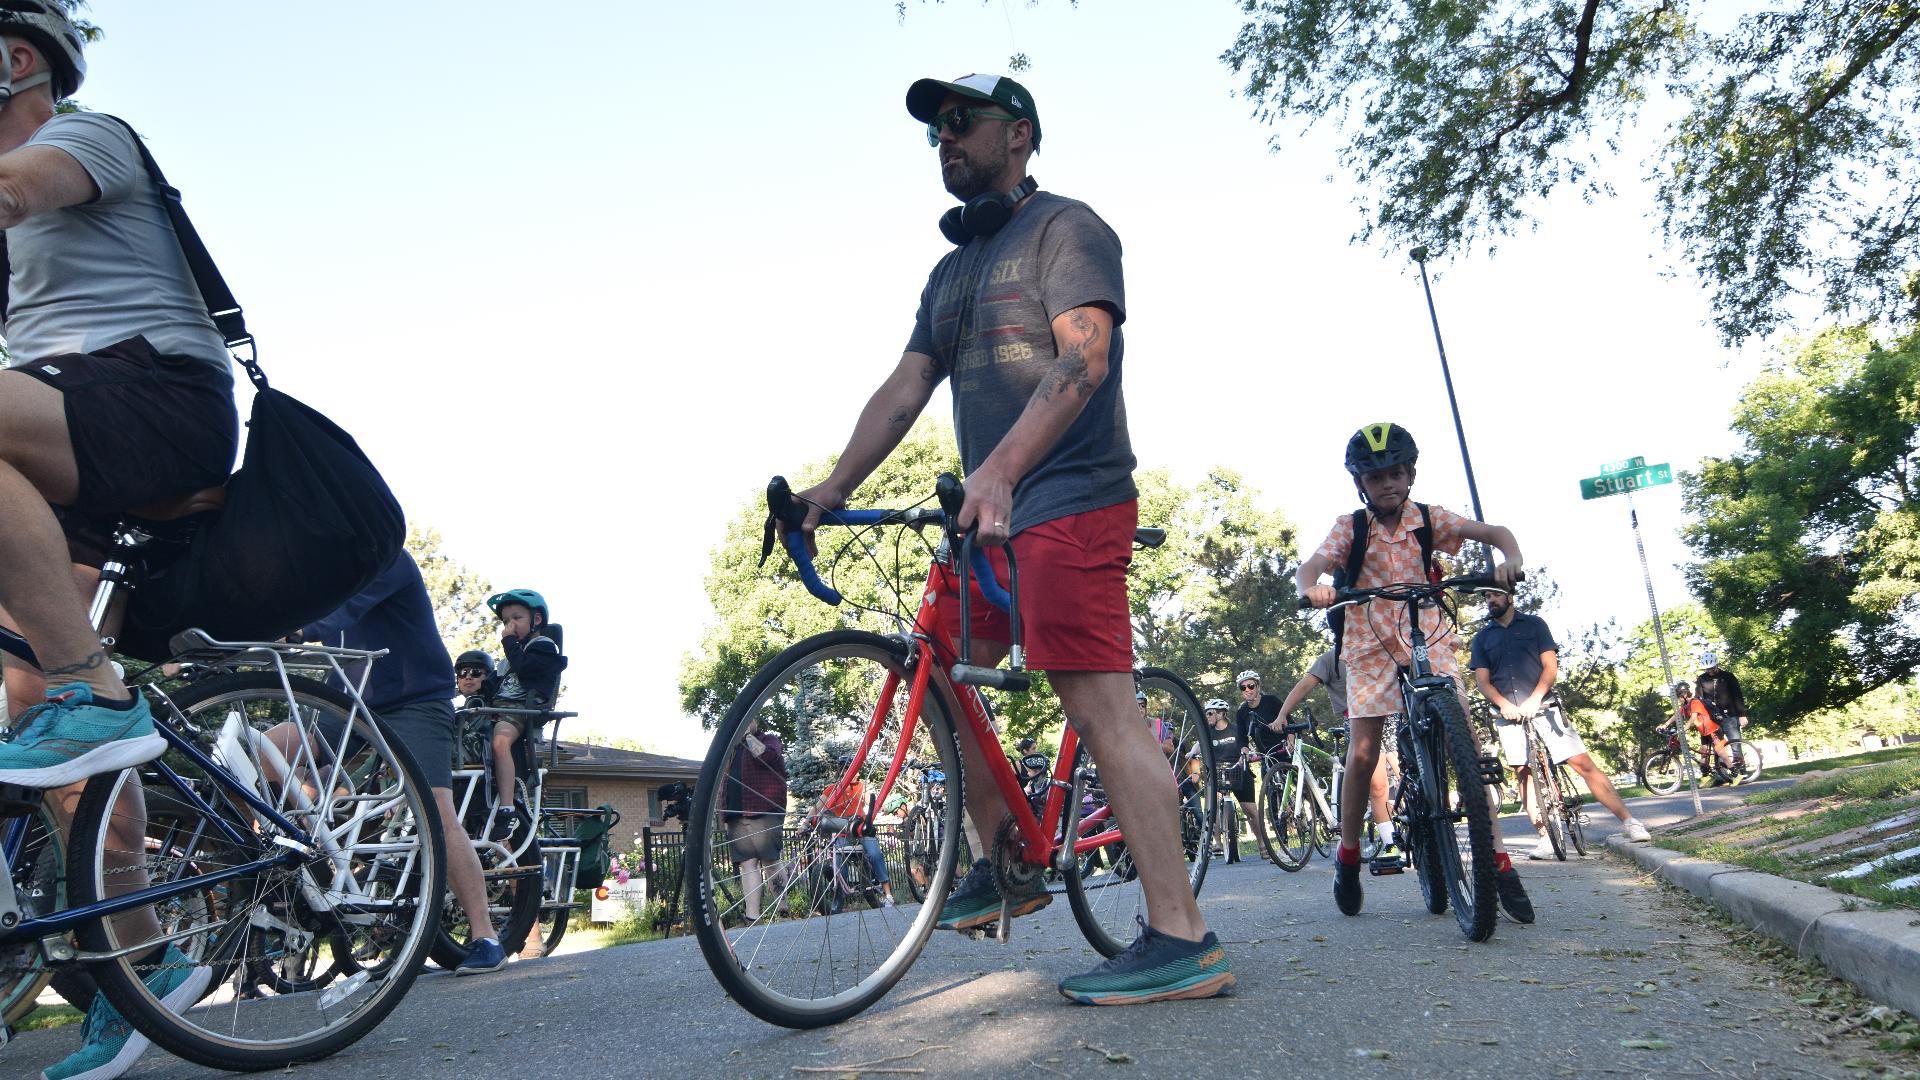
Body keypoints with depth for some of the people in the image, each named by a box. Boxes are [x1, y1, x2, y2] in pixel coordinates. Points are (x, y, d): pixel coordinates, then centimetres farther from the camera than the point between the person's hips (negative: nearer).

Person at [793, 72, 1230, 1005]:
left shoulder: (1066, 228, -2)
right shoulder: (952, 270, 23)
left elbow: (1082, 360, -18)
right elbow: (906, 386, 14)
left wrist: (1001, 467, -32)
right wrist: (835, 486, 1)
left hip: (1071, 500, -9)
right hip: (995, 512, 9)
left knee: (1100, 708, -14)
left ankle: (1182, 941, -10)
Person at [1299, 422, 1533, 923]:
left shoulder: (1430, 519, -1)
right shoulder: (1349, 528, -5)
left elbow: (1495, 532, -6)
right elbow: (1310, 567, -19)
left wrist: (1511, 559, -29)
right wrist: (1312, 588, -44)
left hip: (1430, 642, 1)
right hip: (1371, 648, -1)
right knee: (1362, 755, -6)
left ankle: (1499, 861, -5)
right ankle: (1348, 854, 15)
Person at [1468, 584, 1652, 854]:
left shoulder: (1534, 624, 9)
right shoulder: (1482, 638, 13)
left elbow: (1550, 666, 1)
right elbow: (1483, 681, 6)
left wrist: (1534, 699, -14)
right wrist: (1504, 703, -14)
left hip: (1543, 708, -2)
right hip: (1510, 715, 2)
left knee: (1583, 763, -8)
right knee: (1525, 773, -2)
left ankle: (1629, 822, -5)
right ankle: (1545, 839, 1)